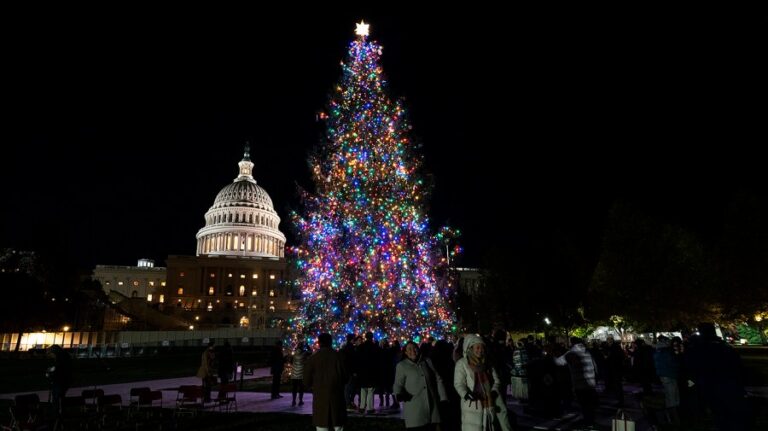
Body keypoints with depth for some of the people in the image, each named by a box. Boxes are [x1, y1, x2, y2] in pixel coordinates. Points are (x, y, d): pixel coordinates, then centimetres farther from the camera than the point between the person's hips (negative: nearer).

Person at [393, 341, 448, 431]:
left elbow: (437, 380, 15)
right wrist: (399, 394, -20)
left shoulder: (427, 361, 13)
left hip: (432, 406, 3)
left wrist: (443, 397, 6)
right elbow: (398, 384, 1)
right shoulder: (401, 365, 5)